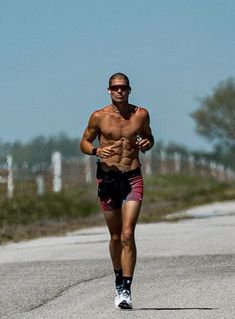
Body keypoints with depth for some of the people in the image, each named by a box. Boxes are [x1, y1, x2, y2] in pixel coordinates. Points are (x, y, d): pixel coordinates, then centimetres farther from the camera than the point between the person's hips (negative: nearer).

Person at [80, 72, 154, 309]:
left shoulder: (140, 114, 3)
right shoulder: (99, 116, 0)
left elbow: (148, 137, 19)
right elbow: (84, 142, 8)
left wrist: (147, 144, -5)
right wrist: (97, 151, -13)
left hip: (133, 178, -1)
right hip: (108, 178, 1)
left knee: (127, 235, -13)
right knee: (115, 237, 11)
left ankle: (126, 290, -15)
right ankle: (119, 283, 31)